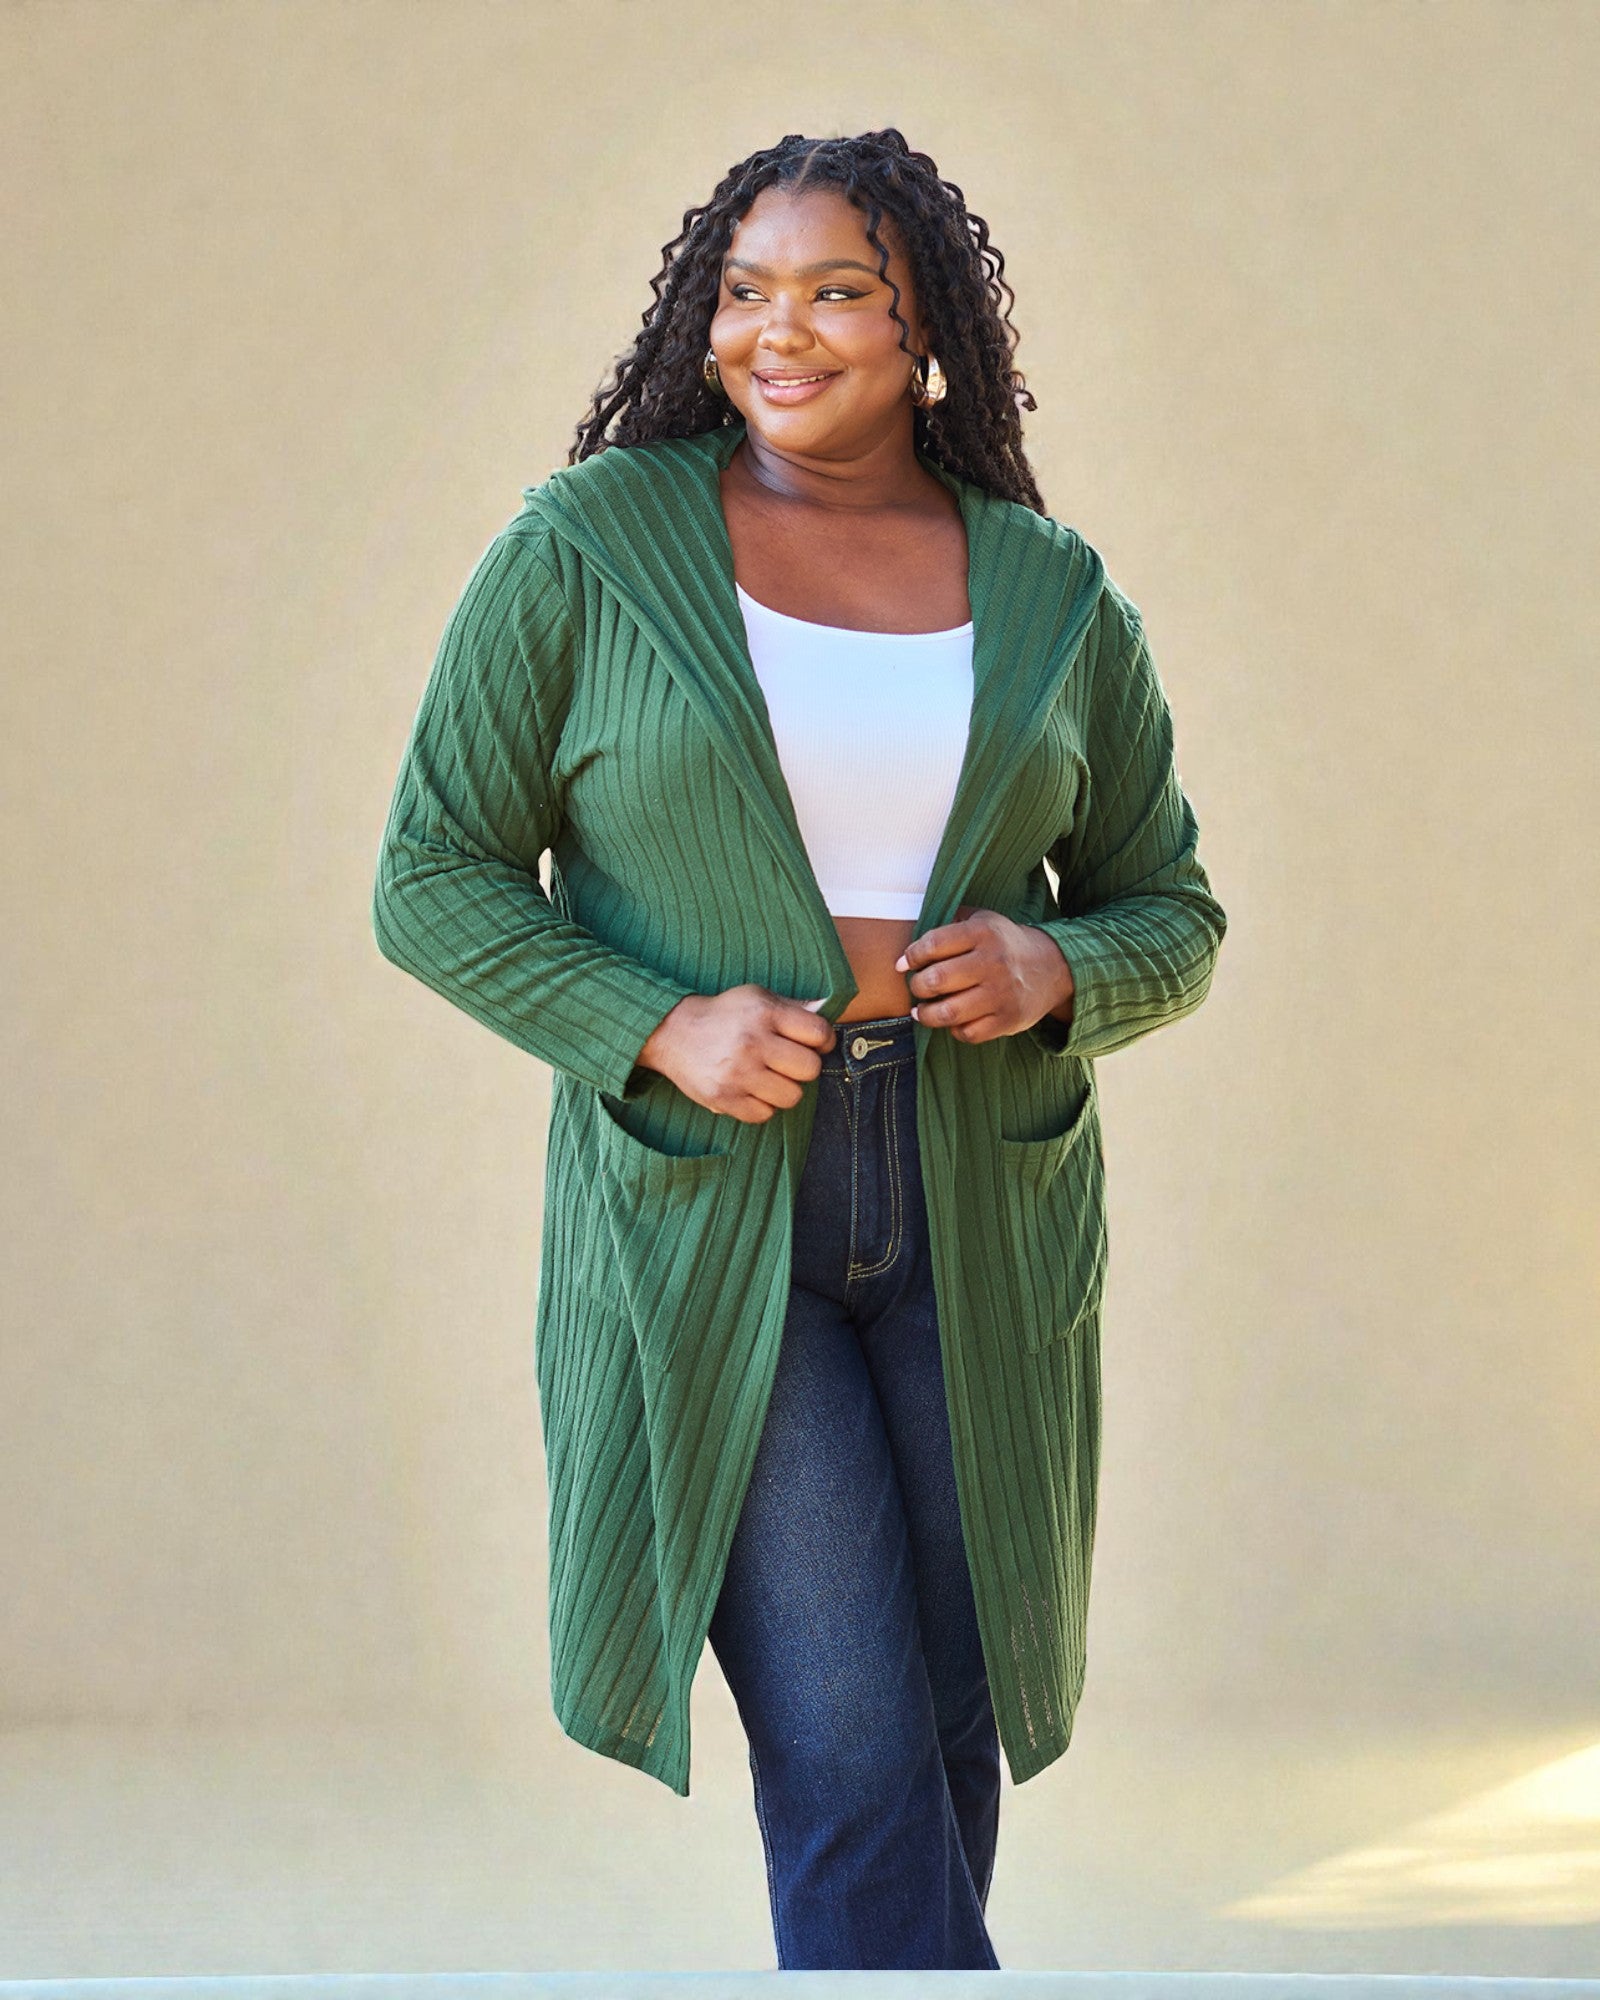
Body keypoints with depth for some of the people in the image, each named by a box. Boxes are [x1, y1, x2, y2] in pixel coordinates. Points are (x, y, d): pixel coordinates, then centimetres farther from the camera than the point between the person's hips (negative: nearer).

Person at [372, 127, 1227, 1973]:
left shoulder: (1054, 598, 5)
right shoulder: (585, 551, -3)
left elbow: (1169, 914, 13)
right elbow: (437, 881, 0)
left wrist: (1050, 970, -11)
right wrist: (659, 1028, -16)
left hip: (977, 1215, 4)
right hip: (701, 1215, -3)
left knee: (948, 1736, 12)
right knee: (851, 1767, -8)